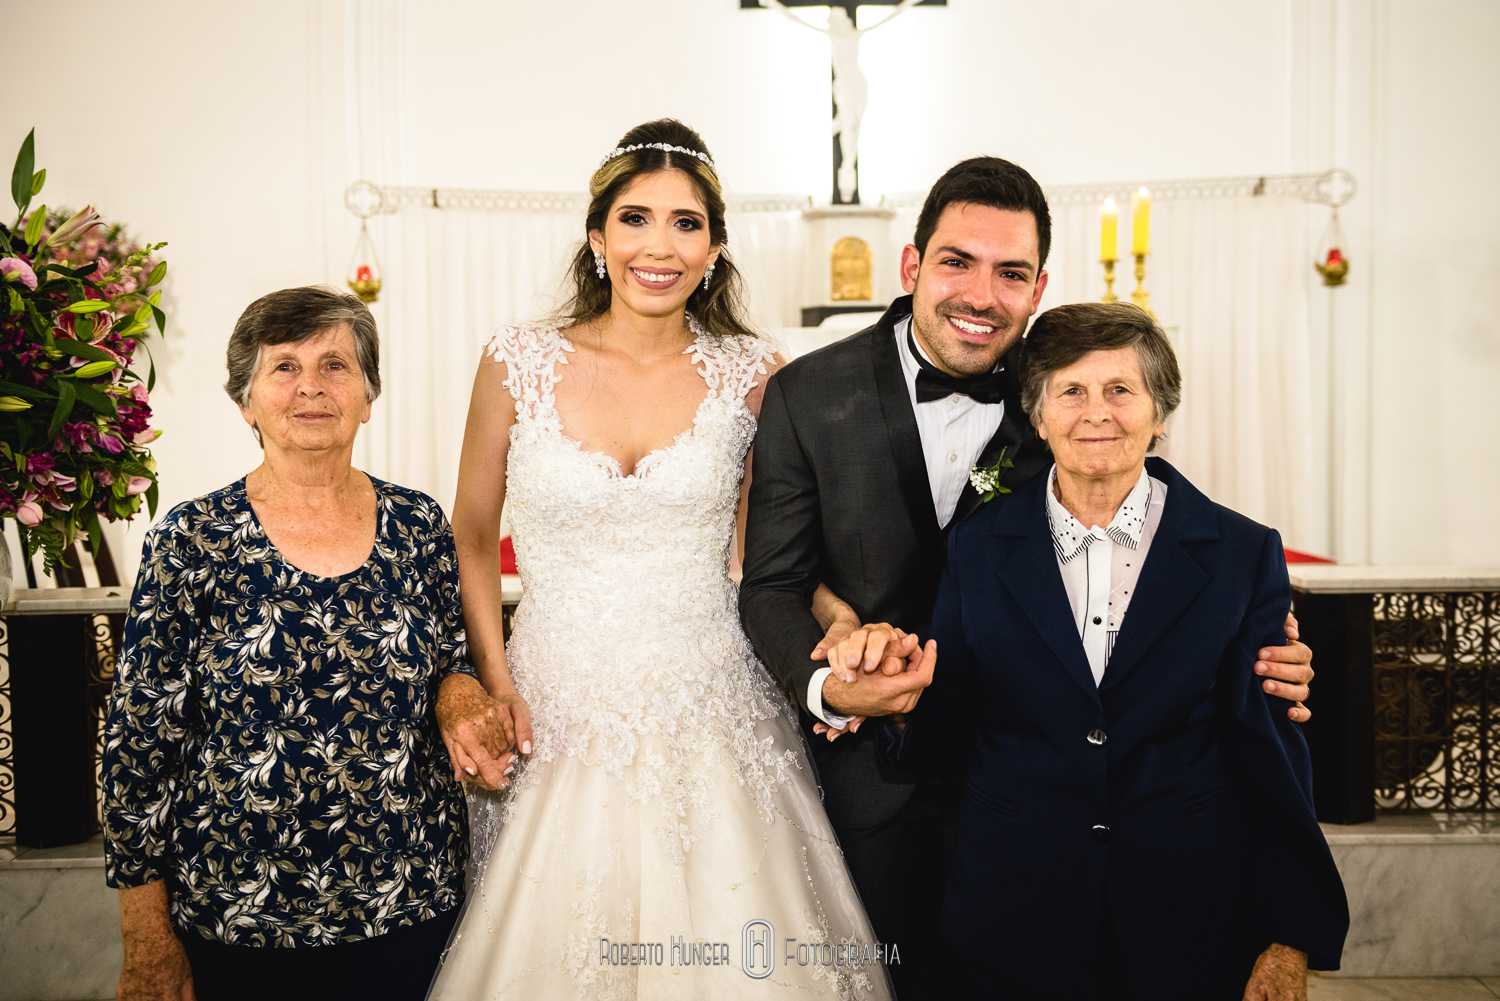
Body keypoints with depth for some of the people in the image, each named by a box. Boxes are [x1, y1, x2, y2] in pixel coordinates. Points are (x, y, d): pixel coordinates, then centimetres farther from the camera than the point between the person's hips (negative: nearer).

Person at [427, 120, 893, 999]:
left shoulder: (751, 375, -2)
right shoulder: (519, 364, -3)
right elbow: (472, 539, 6)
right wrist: (493, 683, -4)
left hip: (710, 712, 0)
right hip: (556, 710, 0)